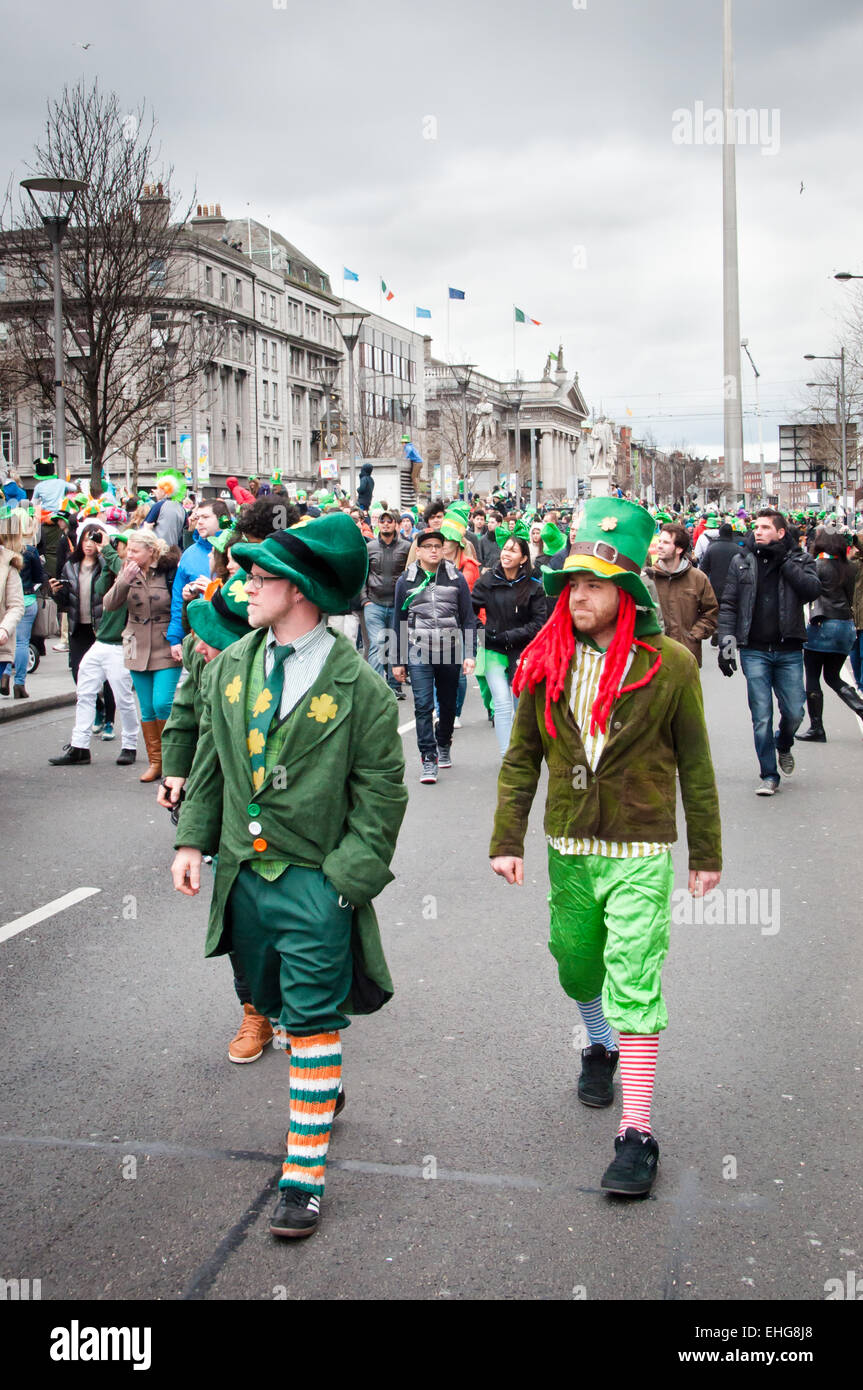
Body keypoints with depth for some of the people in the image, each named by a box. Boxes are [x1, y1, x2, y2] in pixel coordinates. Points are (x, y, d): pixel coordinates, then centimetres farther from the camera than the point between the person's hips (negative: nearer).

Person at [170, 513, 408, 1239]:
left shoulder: (360, 687, -12)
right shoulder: (230, 668, 5)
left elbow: (381, 793, -9)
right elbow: (211, 761, 14)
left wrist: (348, 876, -15)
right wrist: (194, 839, 6)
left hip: (315, 880, -6)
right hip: (244, 872, 6)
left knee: (314, 1022, -1)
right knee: (279, 1005, 21)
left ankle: (305, 1174, 7)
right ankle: (323, 1094, 47)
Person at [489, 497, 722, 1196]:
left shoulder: (670, 666, -9)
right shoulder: (547, 663, 0)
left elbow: (695, 766, -1)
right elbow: (522, 758, 5)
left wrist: (706, 854, 4)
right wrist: (507, 840, 0)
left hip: (641, 852, -4)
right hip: (569, 849, 4)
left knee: (634, 982, -8)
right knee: (576, 963, 18)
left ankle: (637, 1132, 0)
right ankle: (602, 1046, 49)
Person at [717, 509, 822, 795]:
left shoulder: (799, 560, 5)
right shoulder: (741, 562, 6)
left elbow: (812, 589, -14)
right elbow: (728, 605, 5)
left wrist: (784, 560, -11)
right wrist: (726, 643, -5)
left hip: (789, 651, 0)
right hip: (754, 651, 0)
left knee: (794, 712, 2)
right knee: (761, 717, -1)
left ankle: (783, 746, 36)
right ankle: (769, 775, 11)